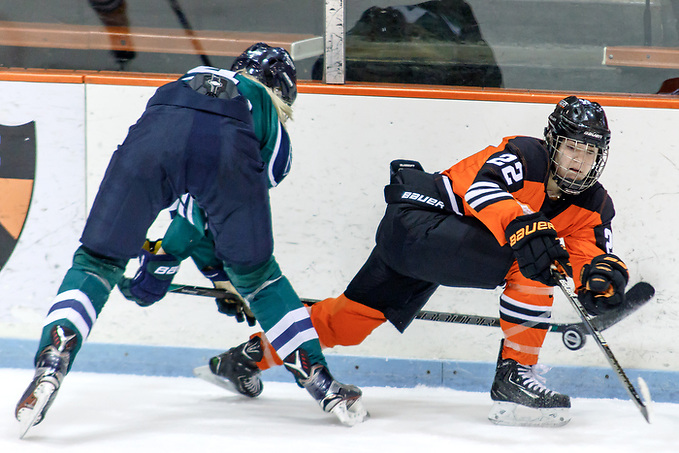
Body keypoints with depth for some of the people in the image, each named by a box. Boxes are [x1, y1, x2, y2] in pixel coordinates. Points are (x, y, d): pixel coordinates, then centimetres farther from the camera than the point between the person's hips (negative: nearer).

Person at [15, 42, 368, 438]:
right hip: (227, 148, -1)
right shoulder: (273, 124, 38)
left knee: (97, 262, 12)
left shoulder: (192, 78, 47)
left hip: (153, 137, 1)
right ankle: (320, 381, 20)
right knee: (256, 273, 20)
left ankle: (50, 368, -9)